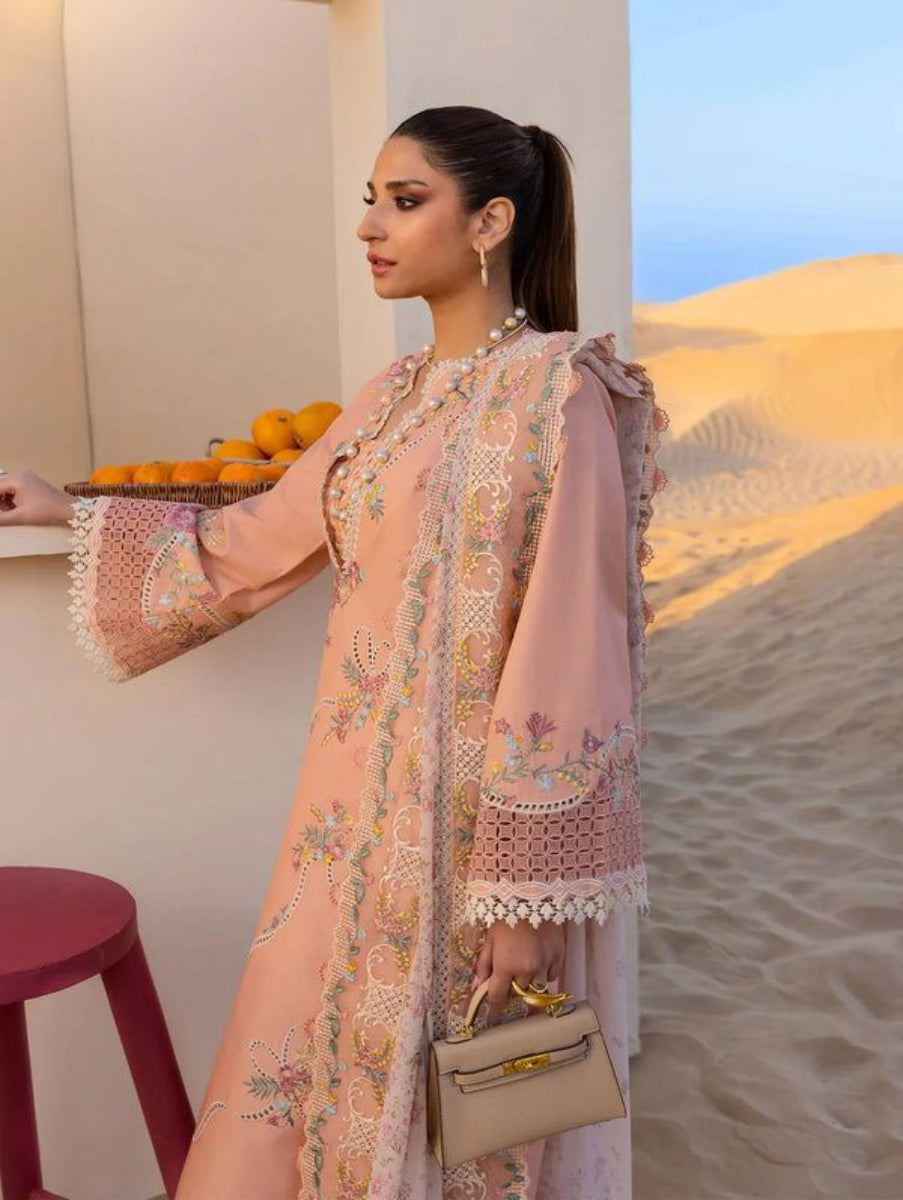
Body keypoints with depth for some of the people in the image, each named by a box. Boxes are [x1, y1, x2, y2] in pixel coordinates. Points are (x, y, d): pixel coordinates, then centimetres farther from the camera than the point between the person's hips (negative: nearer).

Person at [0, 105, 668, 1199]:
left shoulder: (557, 388, -13)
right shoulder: (390, 398, 9)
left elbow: (568, 646, -17)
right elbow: (258, 540, 19)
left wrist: (529, 886, -16)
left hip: (483, 813, -6)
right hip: (363, 800, 7)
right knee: (299, 1064, 17)